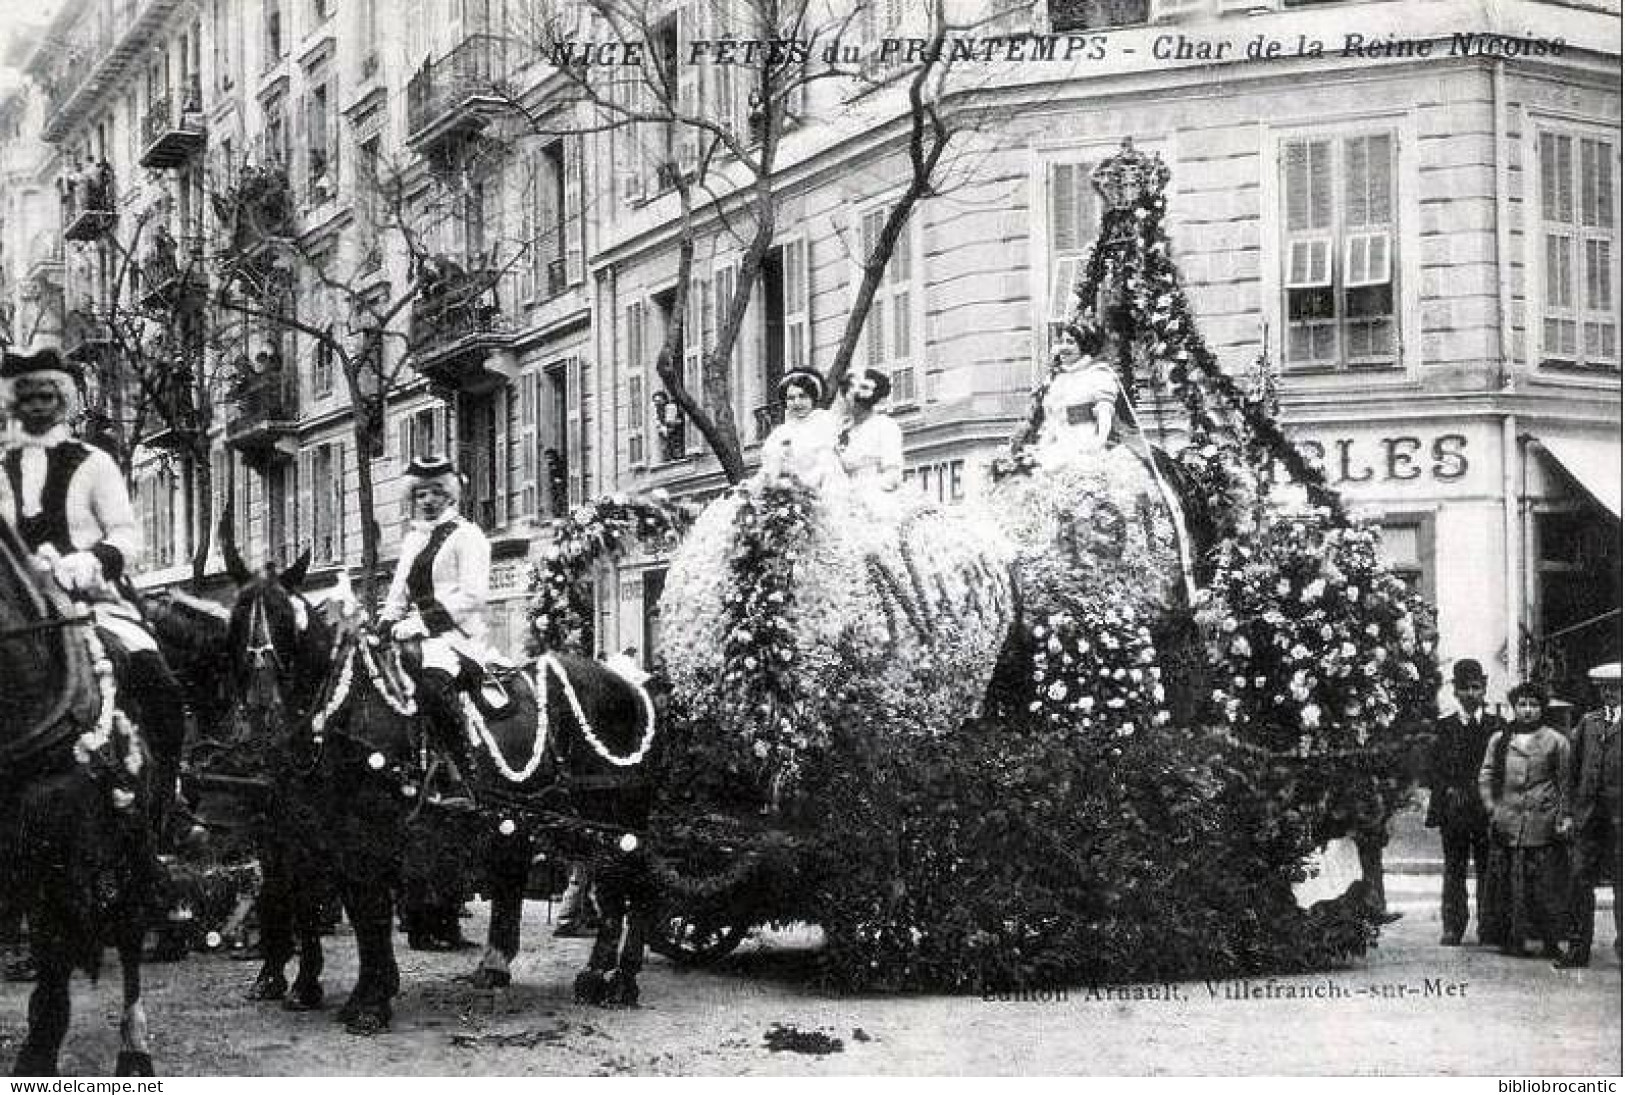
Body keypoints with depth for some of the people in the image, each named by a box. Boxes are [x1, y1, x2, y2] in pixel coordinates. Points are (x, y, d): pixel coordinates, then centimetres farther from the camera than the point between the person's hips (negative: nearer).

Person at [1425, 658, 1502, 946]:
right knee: (1454, 870, 2)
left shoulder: (1497, 727, 8)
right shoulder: (1443, 728, 7)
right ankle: (1452, 928, 6)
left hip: (1488, 811, 0)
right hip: (1452, 811, 0)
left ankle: (1488, 929, 8)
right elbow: (1432, 771, 5)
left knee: (1487, 870, 2)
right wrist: (1448, 792, -9)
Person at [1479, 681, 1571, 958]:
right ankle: (1511, 938, 6)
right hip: (1506, 824, 2)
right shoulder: (1499, 740, 12)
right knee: (1505, 883, 0)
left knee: (1545, 887, -4)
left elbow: (1566, 782, 6)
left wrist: (1564, 816, -3)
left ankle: (1550, 941, 2)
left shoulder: (1556, 741, 6)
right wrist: (1492, 809, 0)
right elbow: (1485, 776, 13)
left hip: (1542, 824, -2)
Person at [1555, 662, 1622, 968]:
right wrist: (1573, 809, 8)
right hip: (1588, 814, 4)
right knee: (1580, 880, 2)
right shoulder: (1588, 722, 13)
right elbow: (1576, 768, 15)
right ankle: (1578, 949, 8)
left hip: (1618, 817, -4)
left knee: (1620, 883, 2)